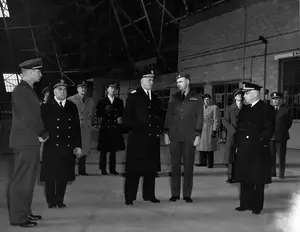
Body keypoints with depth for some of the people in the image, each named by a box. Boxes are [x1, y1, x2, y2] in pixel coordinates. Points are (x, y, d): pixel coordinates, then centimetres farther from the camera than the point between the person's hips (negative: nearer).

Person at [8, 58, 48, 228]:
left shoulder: (29, 90, 15)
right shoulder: (20, 91, -15)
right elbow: (28, 117, -18)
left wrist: (42, 134, 4)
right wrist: (43, 134, -7)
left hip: (32, 141, 10)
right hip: (25, 142, -10)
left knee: (28, 180, 15)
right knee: (21, 181, -3)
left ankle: (25, 212, 25)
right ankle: (18, 217, 4)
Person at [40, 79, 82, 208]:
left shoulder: (72, 106, 10)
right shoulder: (46, 107, 1)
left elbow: (77, 127, 8)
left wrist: (78, 145, 4)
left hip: (68, 148, 3)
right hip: (51, 147, -3)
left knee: (64, 176, 7)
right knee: (50, 176, 3)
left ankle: (60, 200, 20)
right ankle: (51, 201, 16)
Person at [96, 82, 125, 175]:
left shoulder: (119, 101, 11)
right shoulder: (102, 101, 6)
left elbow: (122, 113, 10)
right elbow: (98, 114, 2)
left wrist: (120, 118, -11)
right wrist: (105, 111, -15)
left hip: (116, 128, 2)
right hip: (105, 128, -2)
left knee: (113, 150, 6)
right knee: (104, 150, -1)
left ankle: (112, 169, 13)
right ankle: (103, 168, 9)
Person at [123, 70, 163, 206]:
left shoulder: (156, 98, 16)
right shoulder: (133, 96, 0)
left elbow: (159, 116, 21)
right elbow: (127, 117, -4)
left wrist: (159, 128, 6)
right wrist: (137, 128, -12)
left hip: (153, 138, 5)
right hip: (137, 138, -5)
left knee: (151, 168, 8)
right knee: (134, 168, -2)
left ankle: (149, 195, 19)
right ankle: (129, 197, 4)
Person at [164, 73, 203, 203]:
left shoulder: (196, 98, 6)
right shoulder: (174, 98, 13)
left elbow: (199, 117, 2)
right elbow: (168, 116, 11)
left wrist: (198, 135, -6)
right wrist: (166, 133, 4)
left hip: (189, 137, -2)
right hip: (174, 136, 2)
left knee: (189, 166, 2)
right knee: (175, 165, 3)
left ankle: (187, 194, 9)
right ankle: (175, 194, 10)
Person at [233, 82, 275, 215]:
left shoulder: (266, 109, -5)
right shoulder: (244, 109, 14)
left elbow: (269, 130, -10)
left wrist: (259, 143, -16)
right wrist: (238, 145, 8)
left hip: (259, 150, -6)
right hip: (244, 150, 6)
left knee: (258, 180, 3)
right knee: (245, 179, 9)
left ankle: (257, 206, 13)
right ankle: (245, 204, 19)